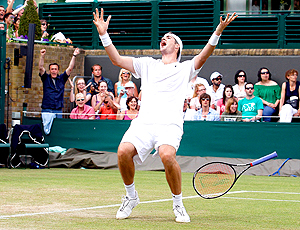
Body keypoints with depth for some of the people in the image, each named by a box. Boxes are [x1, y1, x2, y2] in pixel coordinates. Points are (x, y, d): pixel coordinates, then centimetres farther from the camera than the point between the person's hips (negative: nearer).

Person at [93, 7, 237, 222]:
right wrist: (104, 34, 11)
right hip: (144, 122, 3)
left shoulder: (185, 68, 18)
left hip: (170, 124, -3)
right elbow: (117, 59, 21)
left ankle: (178, 204, -11)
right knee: (124, 151, -24)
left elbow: (203, 56, 1)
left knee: (167, 156, -33)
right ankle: (131, 196, 3)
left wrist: (218, 31, -14)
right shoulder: (147, 64, 26)